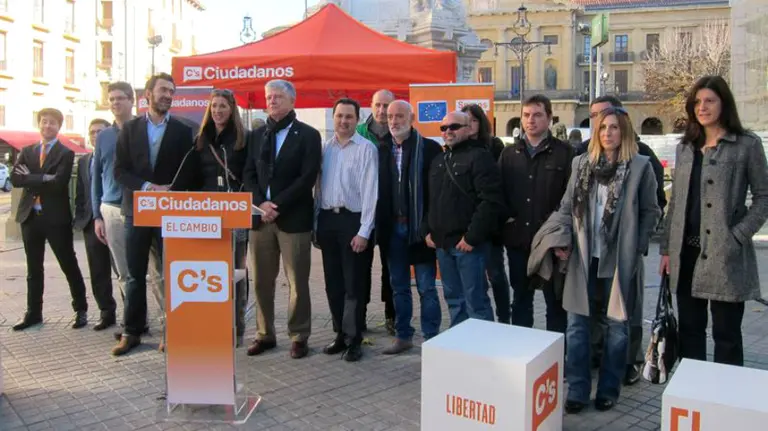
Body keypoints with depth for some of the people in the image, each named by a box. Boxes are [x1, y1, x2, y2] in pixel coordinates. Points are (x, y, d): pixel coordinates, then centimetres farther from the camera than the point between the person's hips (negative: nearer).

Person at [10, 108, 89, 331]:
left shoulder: (66, 153, -4)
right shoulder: (27, 151, 12)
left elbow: (58, 183, -18)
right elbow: (15, 178, -3)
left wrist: (30, 178, -10)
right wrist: (43, 179, -15)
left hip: (56, 217, -5)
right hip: (30, 215, 5)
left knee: (69, 265, 2)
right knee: (33, 267, 13)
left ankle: (81, 310, 12)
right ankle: (33, 312, 23)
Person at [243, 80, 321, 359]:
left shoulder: (308, 135, 0)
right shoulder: (256, 135, 15)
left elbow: (307, 178, -9)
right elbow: (248, 174, 9)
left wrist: (277, 205, -14)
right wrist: (260, 203, -8)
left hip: (293, 218, -4)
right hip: (260, 217, 5)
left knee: (297, 282, 1)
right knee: (262, 281, 9)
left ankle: (299, 337, 13)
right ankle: (265, 334, 22)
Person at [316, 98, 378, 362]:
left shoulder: (366, 148, -6)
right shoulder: (325, 148, 9)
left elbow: (370, 191, -10)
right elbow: (319, 186, 10)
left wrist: (364, 231, -14)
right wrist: (316, 222, 7)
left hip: (352, 220, -5)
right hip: (327, 219, 5)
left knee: (353, 285, 3)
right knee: (333, 283, 13)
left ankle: (354, 340, 16)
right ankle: (340, 334, 27)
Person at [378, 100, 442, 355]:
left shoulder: (430, 148, -5)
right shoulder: (382, 150, 8)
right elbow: (379, 190, 8)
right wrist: (380, 226, 1)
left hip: (419, 227, -5)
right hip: (393, 228, 5)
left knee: (426, 288, 4)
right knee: (399, 287, 14)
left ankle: (431, 339, 15)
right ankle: (403, 336, 26)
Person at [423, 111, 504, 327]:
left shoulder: (479, 157, -8)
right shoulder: (438, 161, 17)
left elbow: (491, 202, -17)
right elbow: (431, 201, 23)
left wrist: (472, 237, -18)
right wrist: (428, 230, 11)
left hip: (468, 243, -8)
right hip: (442, 243, 8)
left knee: (475, 300, -3)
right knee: (453, 299, 16)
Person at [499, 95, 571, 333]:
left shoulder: (565, 153, -2)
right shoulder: (509, 153, 11)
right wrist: (506, 217, 1)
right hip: (518, 239, 4)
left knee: (555, 301, 7)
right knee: (520, 299, 15)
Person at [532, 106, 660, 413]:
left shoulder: (640, 166, -2)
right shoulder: (581, 163, 7)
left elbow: (651, 212, 1)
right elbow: (567, 206, 8)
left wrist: (637, 248, -7)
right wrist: (562, 239, -5)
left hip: (619, 260, -2)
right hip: (583, 257, 3)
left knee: (616, 325, 8)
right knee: (576, 324, 5)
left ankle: (608, 390, 23)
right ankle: (577, 391, 15)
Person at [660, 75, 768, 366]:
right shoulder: (685, 147, 12)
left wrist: (738, 235, -13)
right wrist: (667, 248, 10)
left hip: (725, 255, -5)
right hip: (686, 253, 5)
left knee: (726, 334, 4)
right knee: (689, 330, 12)